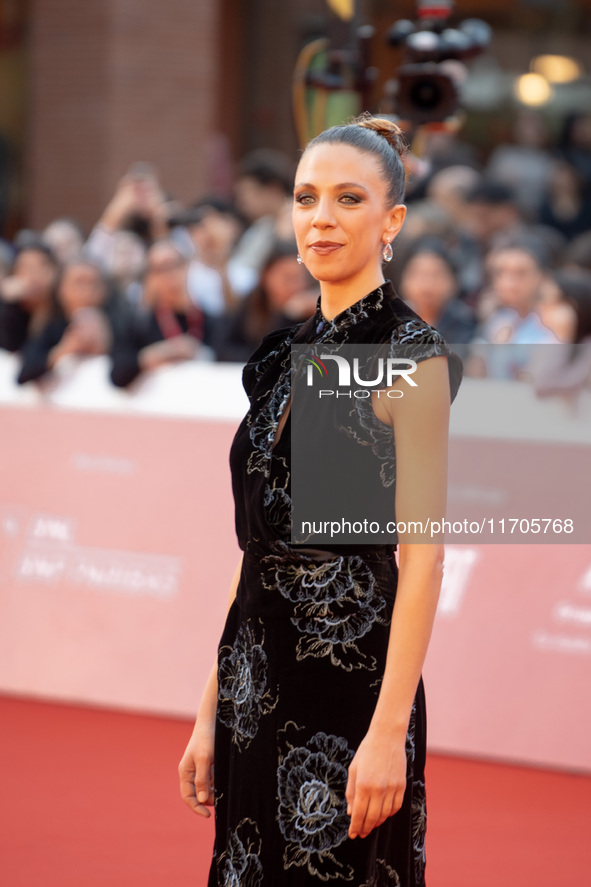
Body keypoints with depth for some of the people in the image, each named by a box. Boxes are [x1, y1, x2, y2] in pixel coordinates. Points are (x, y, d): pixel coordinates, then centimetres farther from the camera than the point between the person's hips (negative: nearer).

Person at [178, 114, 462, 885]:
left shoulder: (409, 354, -9)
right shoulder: (289, 352, 12)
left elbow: (422, 557, -14)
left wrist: (389, 731, -20)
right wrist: (210, 713, 12)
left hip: (351, 676, -7)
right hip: (260, 685, 7)